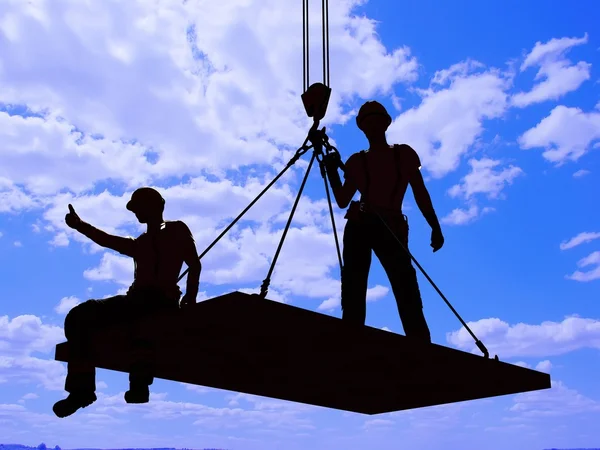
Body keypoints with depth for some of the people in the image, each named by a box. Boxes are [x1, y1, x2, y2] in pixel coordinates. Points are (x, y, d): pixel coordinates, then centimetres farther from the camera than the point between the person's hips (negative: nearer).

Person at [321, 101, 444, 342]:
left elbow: (420, 193, 6)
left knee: (407, 293, -13)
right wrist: (332, 171, -1)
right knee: (353, 291, -6)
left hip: (392, 228, -2)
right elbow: (342, 201, 9)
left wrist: (435, 227, -2)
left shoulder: (404, 153, 11)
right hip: (359, 226, 2)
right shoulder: (357, 161, 14)